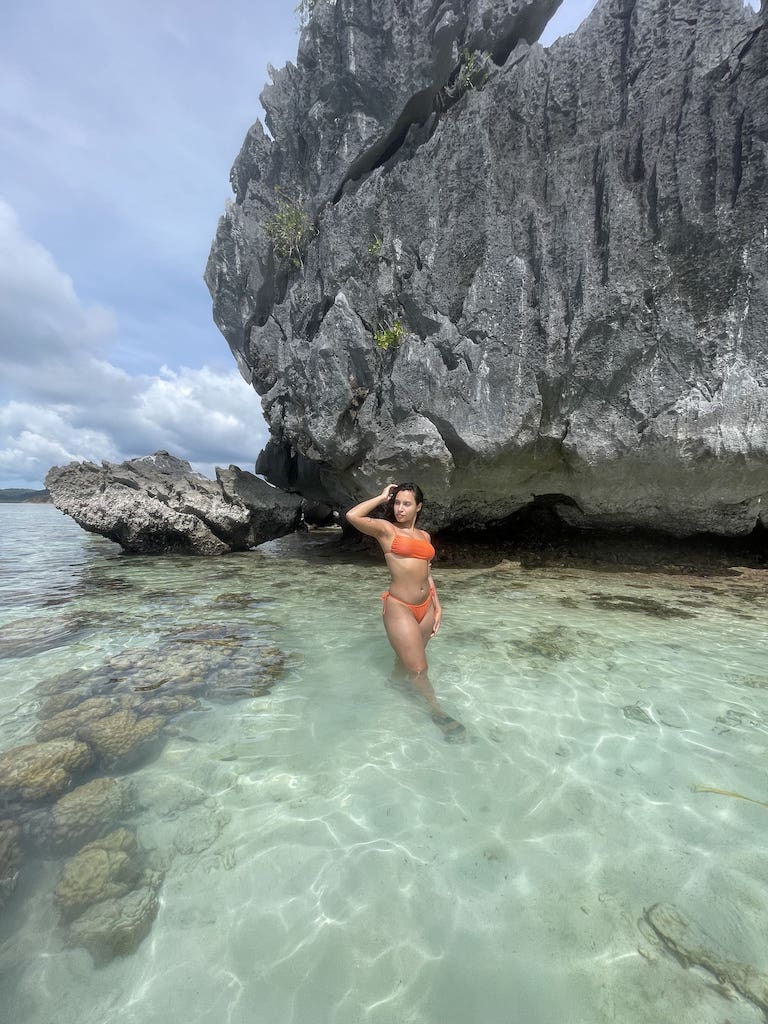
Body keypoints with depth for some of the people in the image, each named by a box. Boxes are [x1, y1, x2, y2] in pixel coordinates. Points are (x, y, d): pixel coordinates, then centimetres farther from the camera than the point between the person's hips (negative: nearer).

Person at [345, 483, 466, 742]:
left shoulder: (424, 536, 11)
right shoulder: (386, 529, -6)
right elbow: (352, 516, -22)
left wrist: (437, 606, 11)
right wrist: (383, 497, -10)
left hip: (425, 606, 6)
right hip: (399, 607, -6)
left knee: (405, 661, 21)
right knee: (419, 668, 2)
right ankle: (437, 712, 25)